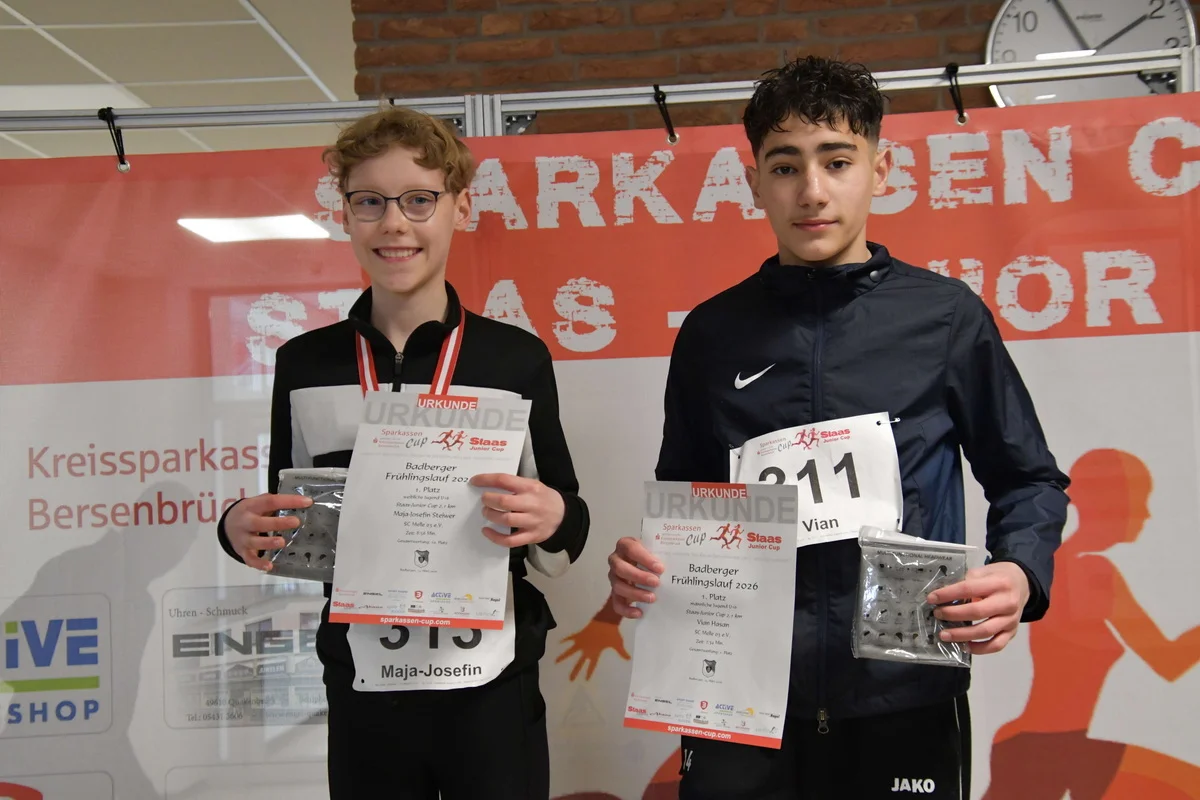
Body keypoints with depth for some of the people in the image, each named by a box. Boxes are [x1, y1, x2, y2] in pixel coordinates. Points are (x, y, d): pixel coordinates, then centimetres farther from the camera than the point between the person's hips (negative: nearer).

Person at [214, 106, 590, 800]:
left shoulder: (517, 358, -4)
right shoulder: (304, 364, 1)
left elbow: (561, 545, 1)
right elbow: (290, 531, 10)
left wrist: (552, 520, -20)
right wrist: (243, 531, -10)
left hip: (492, 687, -1)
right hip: (361, 688, 2)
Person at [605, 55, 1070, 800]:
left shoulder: (947, 316, -1)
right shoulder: (713, 333, 4)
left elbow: (1029, 481, 7)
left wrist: (1022, 573, -12)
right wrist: (642, 562, -7)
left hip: (903, 695, -1)